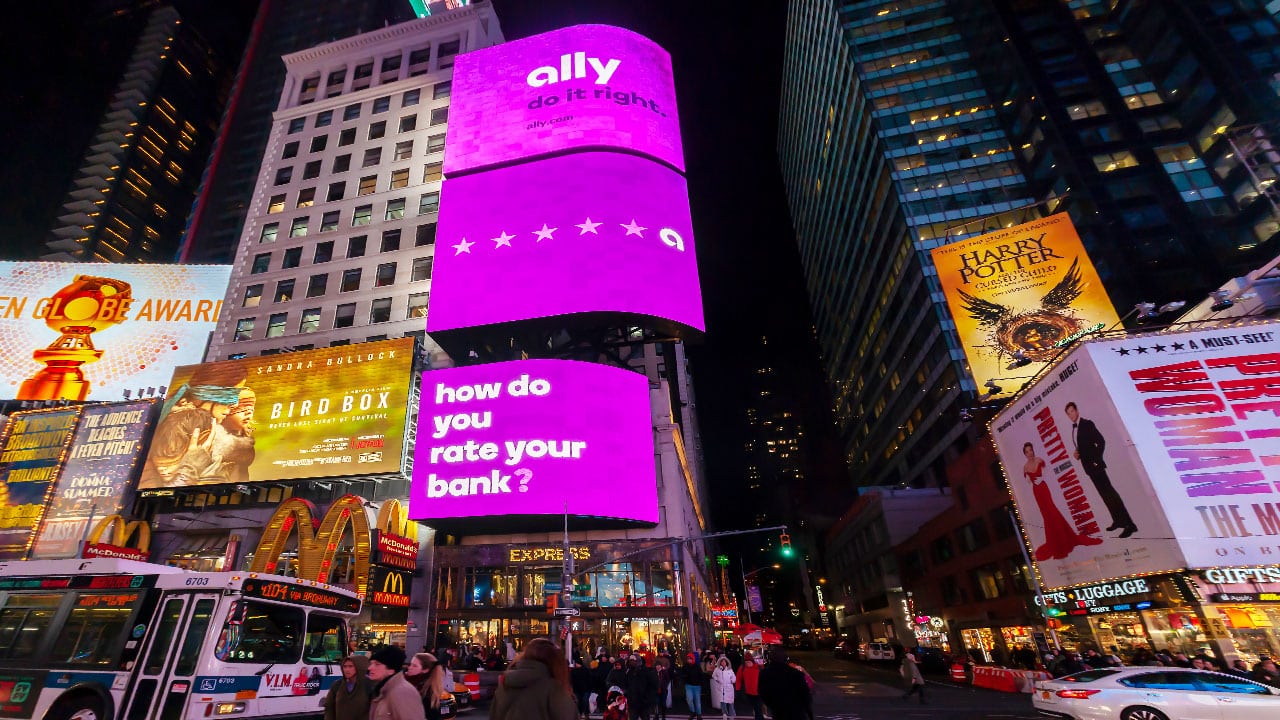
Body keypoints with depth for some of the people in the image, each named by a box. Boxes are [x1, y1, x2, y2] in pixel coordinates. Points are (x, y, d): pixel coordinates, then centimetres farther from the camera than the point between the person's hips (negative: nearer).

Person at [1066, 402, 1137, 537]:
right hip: (1088, 466, 8)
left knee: (1109, 492, -11)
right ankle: (1118, 520, 21)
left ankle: (1129, 524, -10)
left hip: (1095, 465, -8)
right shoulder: (1073, 428, 13)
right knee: (1105, 493, 13)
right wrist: (1078, 454, -1)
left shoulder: (1087, 424, -9)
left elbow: (1101, 442, -15)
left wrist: (1097, 460, -17)